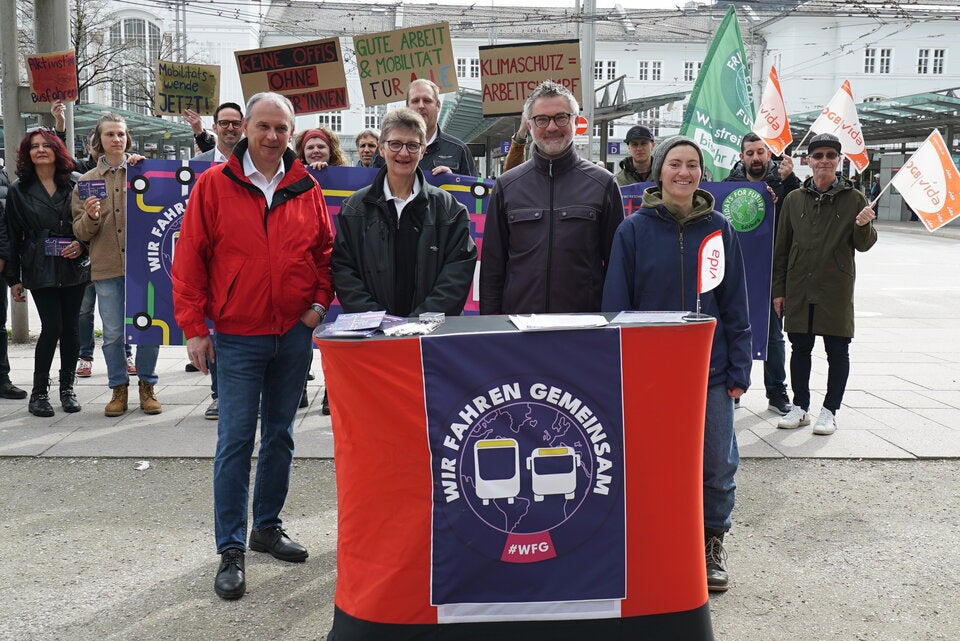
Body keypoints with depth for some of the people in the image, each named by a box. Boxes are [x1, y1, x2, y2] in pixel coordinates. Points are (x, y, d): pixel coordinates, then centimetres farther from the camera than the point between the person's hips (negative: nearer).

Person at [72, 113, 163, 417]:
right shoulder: (87, 181, 10)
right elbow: (81, 232, 10)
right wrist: (90, 217, -12)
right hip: (106, 267, 1)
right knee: (113, 333, 4)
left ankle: (147, 386, 17)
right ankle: (119, 388, 18)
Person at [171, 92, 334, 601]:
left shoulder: (306, 189, 4)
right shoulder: (214, 185, -4)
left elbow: (325, 250, 14)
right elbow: (189, 259, -4)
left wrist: (319, 301, 0)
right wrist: (193, 326, -7)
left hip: (294, 334, 3)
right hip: (237, 336, -3)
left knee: (279, 435, 13)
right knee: (235, 440, -2)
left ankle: (267, 526, 29)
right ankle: (231, 550, 6)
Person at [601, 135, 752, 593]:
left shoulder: (719, 229, 2)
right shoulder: (634, 230, -3)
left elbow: (735, 305, 5)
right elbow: (616, 305, -1)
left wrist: (739, 368, 1)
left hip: (711, 370, 1)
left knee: (718, 466, 6)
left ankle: (711, 545, 28)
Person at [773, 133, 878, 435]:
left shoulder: (854, 199, 1)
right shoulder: (794, 199, 6)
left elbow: (864, 245, 1)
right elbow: (781, 247, 9)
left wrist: (863, 226, -21)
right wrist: (778, 289, 6)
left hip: (837, 289, -2)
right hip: (799, 288, 2)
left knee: (837, 351, 3)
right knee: (800, 348, 9)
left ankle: (830, 411, 14)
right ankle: (800, 407, 21)